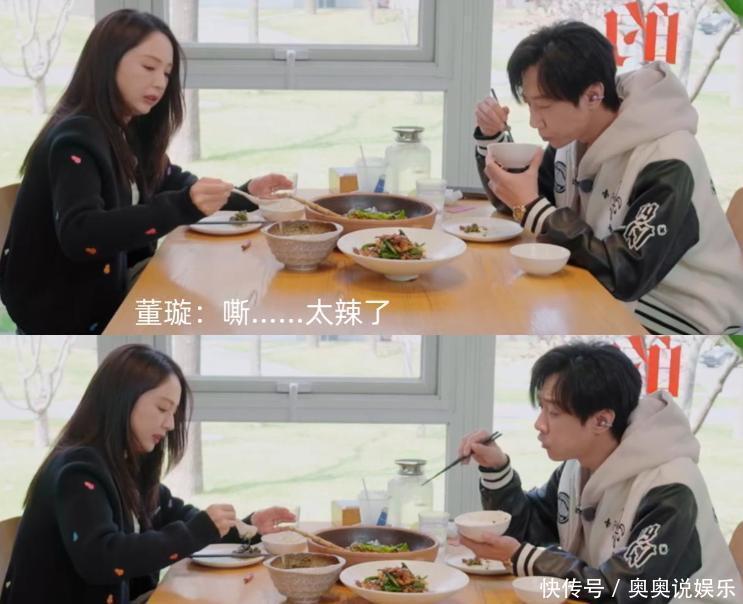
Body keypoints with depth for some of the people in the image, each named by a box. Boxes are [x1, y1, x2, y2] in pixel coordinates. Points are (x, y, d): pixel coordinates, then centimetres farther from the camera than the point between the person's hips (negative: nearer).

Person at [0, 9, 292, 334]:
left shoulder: (131, 132, 8)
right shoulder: (76, 140, -20)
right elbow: (78, 236, -33)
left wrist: (245, 193, -2)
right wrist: (182, 207, -42)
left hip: (104, 291, 8)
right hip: (61, 311, -8)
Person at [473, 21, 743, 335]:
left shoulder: (666, 164, -25)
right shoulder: (574, 135, 0)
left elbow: (627, 275, -29)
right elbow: (513, 202, 16)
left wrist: (533, 208, -26)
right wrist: (492, 136, -3)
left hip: (679, 315, -7)